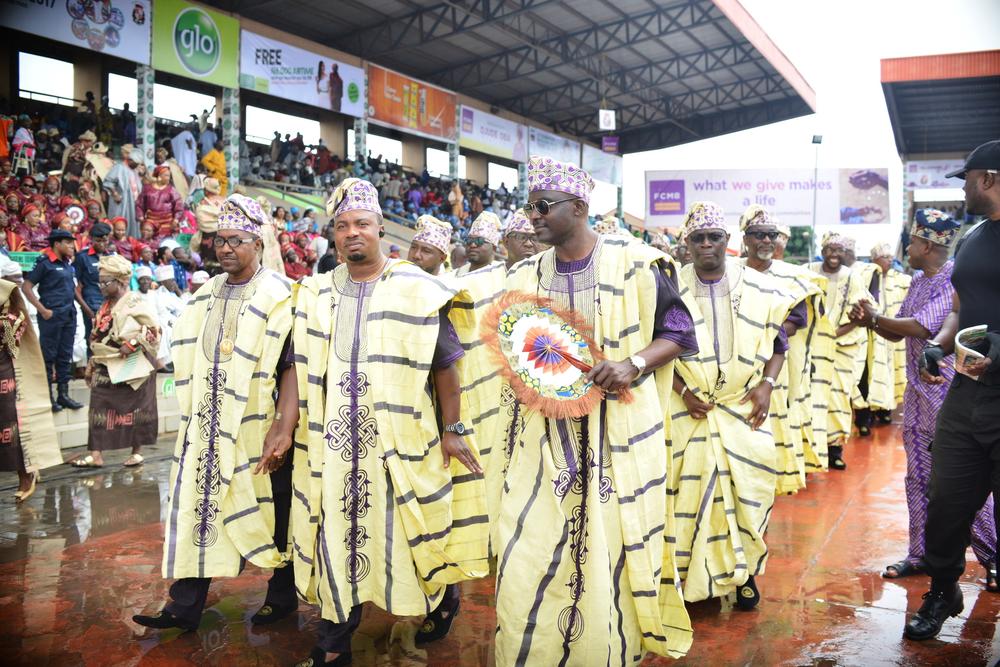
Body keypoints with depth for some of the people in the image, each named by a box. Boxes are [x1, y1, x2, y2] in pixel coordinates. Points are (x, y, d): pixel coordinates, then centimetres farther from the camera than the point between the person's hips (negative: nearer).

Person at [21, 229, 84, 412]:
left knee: (65, 356, 10)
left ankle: (63, 394, 17)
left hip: (69, 314, 7)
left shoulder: (68, 264, 13)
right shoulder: (45, 263, -7)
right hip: (52, 315, -7)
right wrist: (42, 310, -14)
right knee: (48, 356, 1)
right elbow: (26, 287, -10)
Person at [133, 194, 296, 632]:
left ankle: (282, 595, 25)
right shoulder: (207, 295, 11)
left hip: (256, 427, -6)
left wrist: (284, 428, -22)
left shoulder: (278, 297, -10)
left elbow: (291, 368, -15)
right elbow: (192, 361, 18)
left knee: (274, 510, 8)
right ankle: (185, 605, 16)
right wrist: (192, 415, 14)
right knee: (197, 506, 7)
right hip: (206, 428, 6)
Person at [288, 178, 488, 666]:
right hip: (335, 442, 3)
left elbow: (445, 364, -2)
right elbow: (301, 368, 11)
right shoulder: (316, 294, 8)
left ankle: (441, 600, 34)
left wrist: (452, 429, -4)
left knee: (406, 532, 4)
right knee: (336, 535, 7)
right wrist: (287, 430, 6)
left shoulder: (417, 289, -3)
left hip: (403, 441, -3)